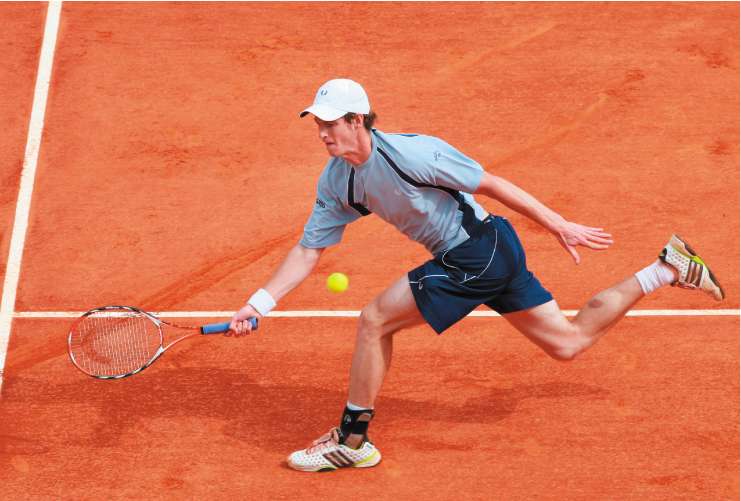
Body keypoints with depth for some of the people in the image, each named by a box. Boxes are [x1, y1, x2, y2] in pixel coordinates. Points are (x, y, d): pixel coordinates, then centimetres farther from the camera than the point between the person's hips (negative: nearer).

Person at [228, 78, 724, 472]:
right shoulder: (335, 183, 2)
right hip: (491, 257, 9)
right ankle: (669, 268, 27)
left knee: (375, 321, -12)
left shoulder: (409, 153, -22)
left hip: (479, 249, -9)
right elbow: (308, 250, 6)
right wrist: (258, 304, -3)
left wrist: (559, 226, -11)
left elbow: (491, 183, -15)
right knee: (569, 342, 16)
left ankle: (352, 440, 1)